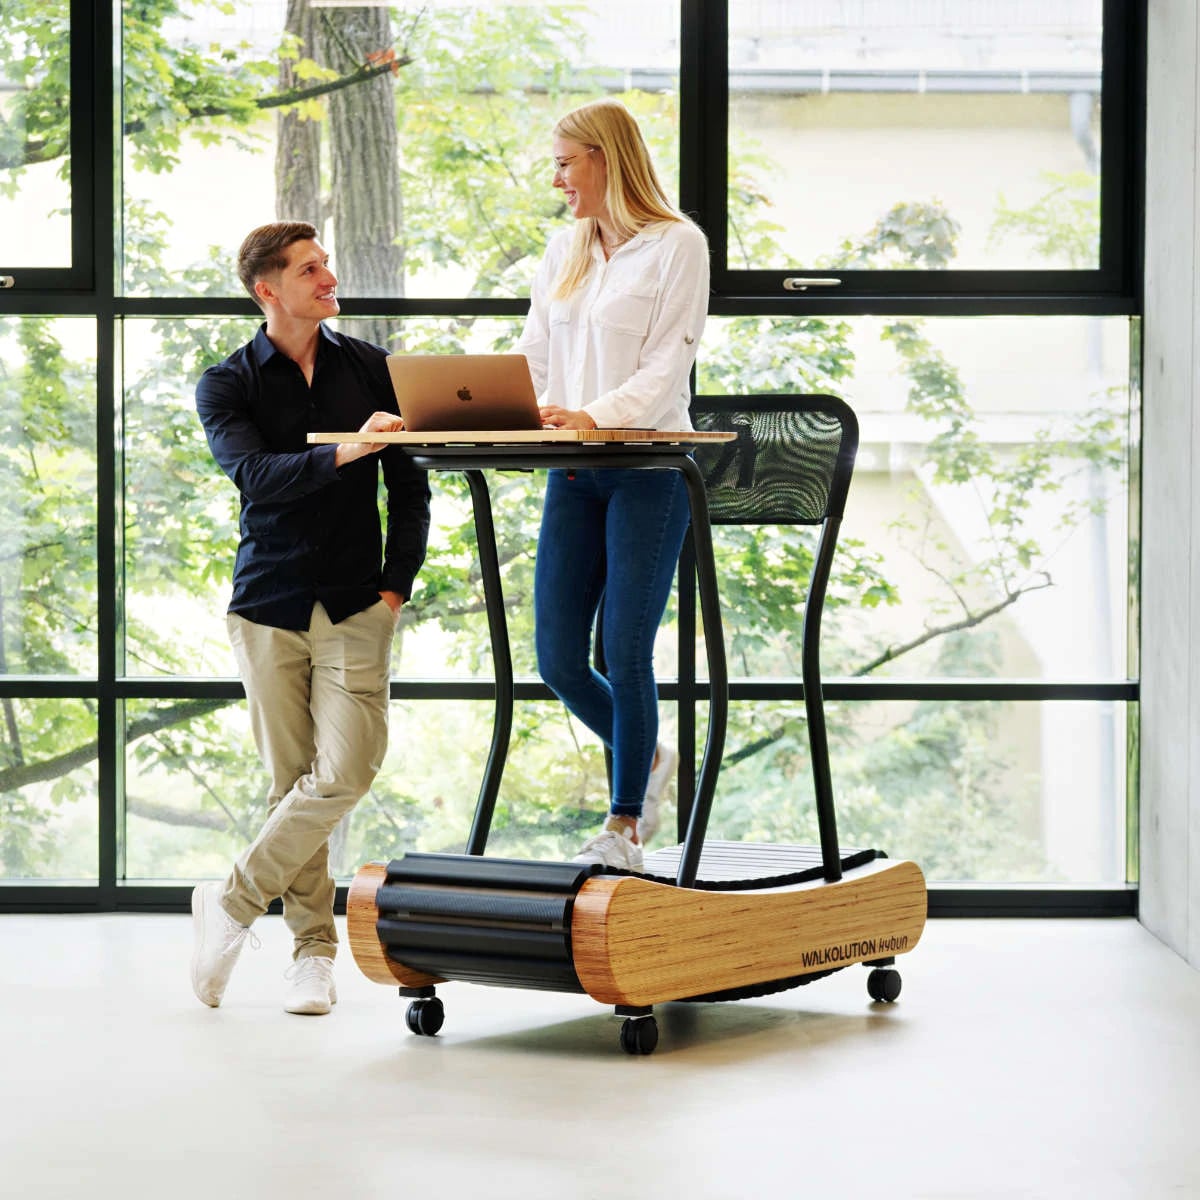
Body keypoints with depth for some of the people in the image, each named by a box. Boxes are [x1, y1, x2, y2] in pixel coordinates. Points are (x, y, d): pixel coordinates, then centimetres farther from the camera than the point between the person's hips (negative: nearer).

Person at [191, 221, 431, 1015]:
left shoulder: (372, 369, 8)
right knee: (292, 782, 2)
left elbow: (411, 489, 10)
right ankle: (314, 947, 13)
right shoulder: (227, 385, 2)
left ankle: (233, 903, 1)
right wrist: (342, 453, -31)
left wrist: (395, 589, 0)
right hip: (267, 604, -1)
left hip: (355, 605, 1)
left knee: (344, 772, -14)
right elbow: (252, 474, -17)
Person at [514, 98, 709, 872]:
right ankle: (647, 760, 31)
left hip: (649, 468, -6)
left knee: (625, 655, -5)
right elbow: (532, 352, 13)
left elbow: (668, 363, -12)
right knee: (558, 660, 3)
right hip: (572, 473, 6)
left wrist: (597, 416, -27)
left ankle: (626, 825, 9)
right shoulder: (565, 250, 16)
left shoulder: (677, 244, -4)